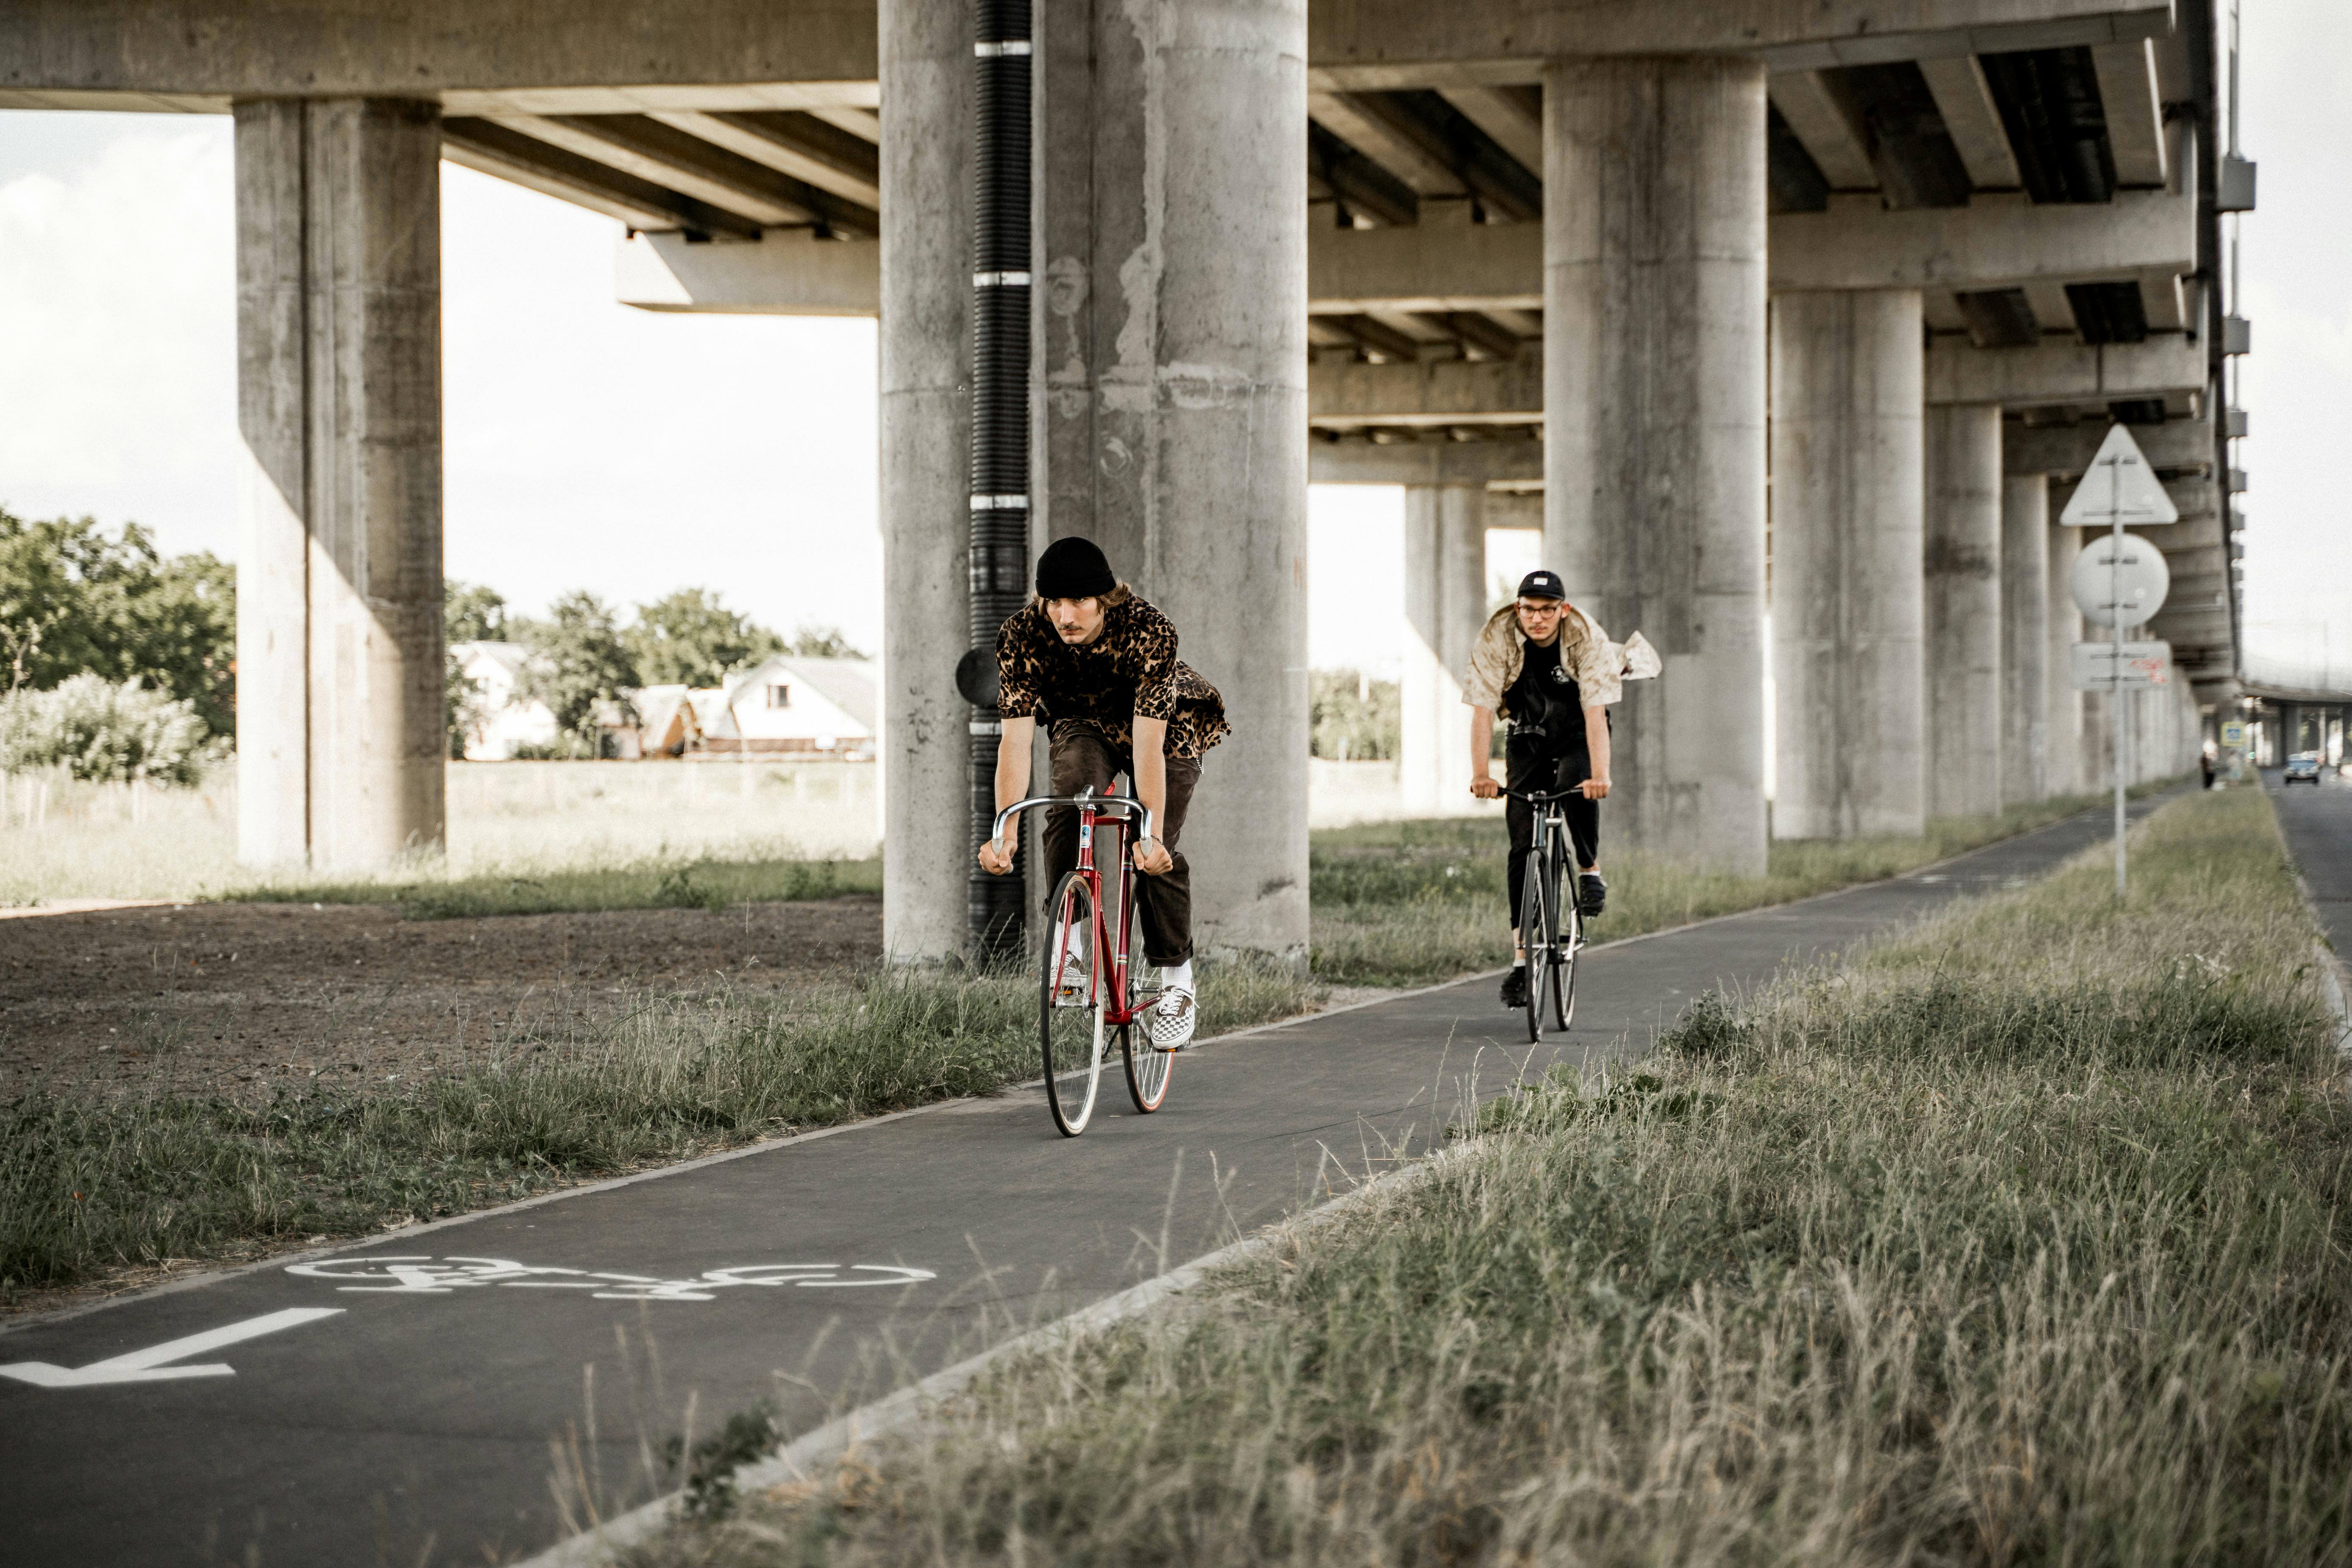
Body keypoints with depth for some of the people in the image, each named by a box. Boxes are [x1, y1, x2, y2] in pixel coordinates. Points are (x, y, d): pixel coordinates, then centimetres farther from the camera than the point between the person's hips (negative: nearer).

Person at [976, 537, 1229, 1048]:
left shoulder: (1148, 631, -37)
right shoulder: (1023, 634, -29)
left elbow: (1148, 741, -41)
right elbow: (1015, 739, -33)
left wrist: (1152, 834, -49)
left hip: (1168, 724, -2)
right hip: (1085, 727, 2)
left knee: (1154, 854, -15)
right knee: (1072, 798, -30)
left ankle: (1177, 982, 4)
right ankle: (1068, 937, -20)